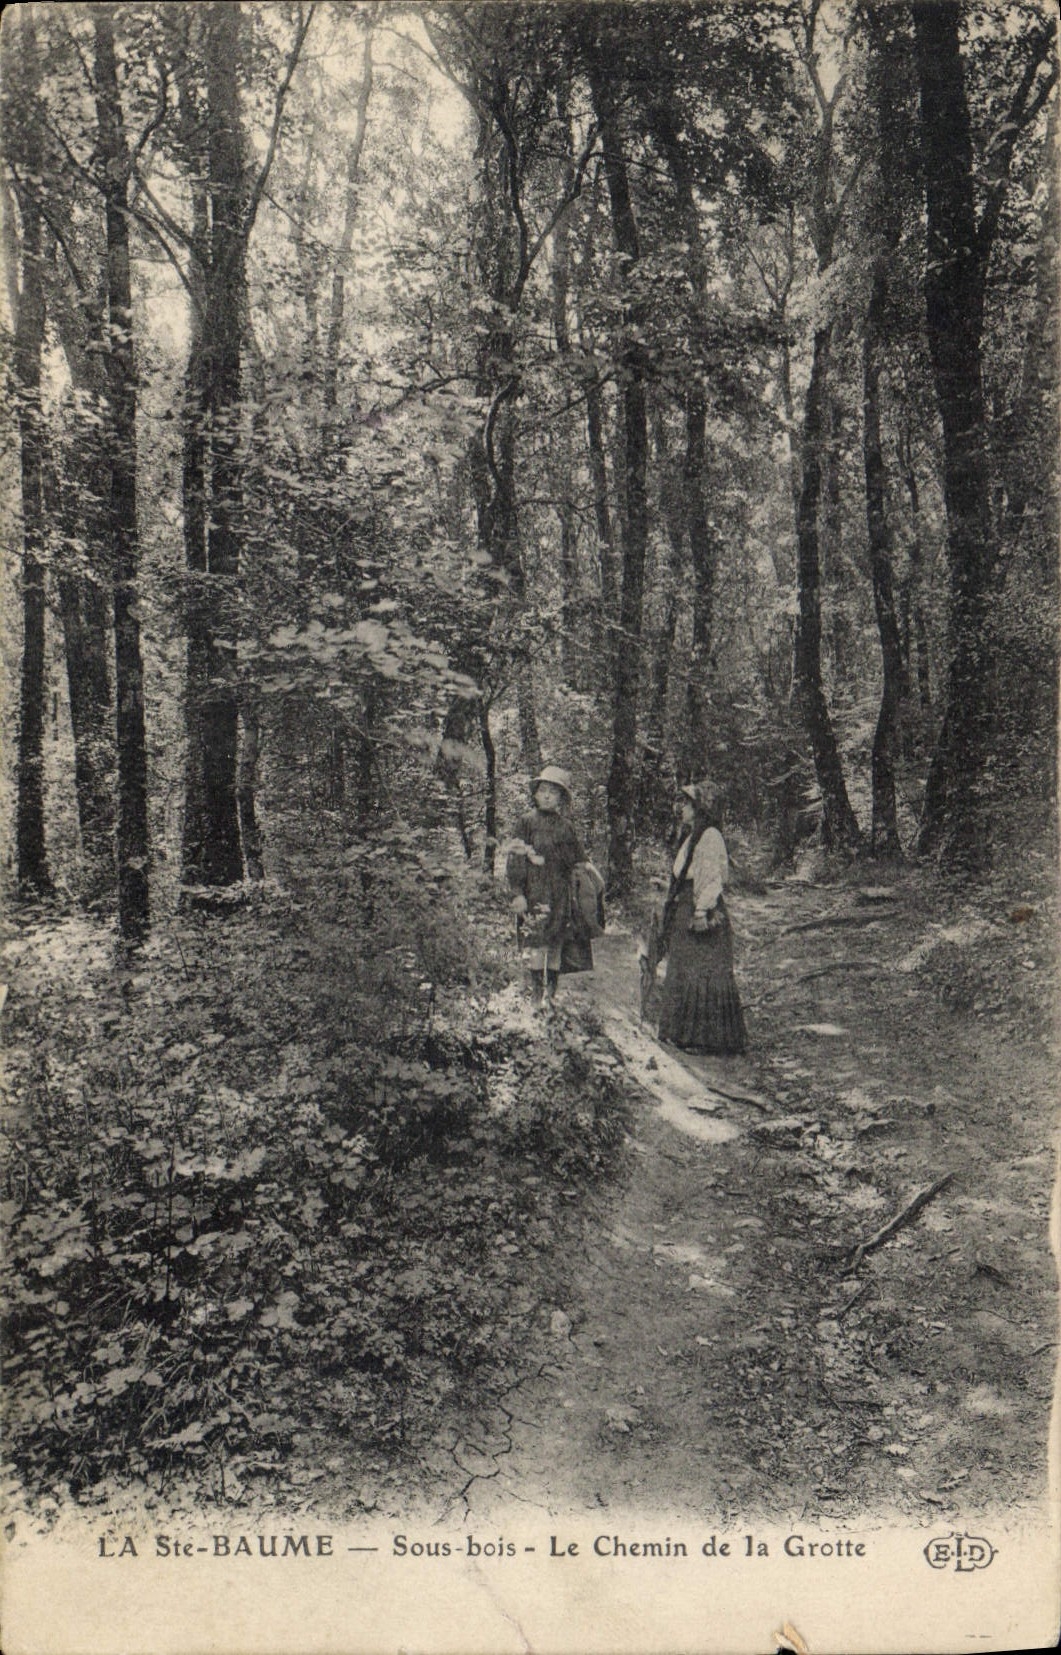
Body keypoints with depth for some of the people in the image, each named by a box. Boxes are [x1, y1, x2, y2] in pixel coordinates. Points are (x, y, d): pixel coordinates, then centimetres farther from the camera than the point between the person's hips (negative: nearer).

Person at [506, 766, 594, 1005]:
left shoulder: (565, 827, 12)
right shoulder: (527, 822, 2)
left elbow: (576, 860, 12)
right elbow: (516, 858, -3)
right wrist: (517, 893, -12)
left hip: (560, 897, 4)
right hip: (533, 895, -3)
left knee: (555, 949, 4)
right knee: (534, 946, -9)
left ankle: (550, 996, 10)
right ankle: (534, 996, -6)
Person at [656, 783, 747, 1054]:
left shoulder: (710, 837, -11)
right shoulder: (690, 836, 17)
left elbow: (712, 878, -17)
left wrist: (701, 910, -23)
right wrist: (673, 904, 18)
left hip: (702, 911, -10)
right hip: (684, 908, 10)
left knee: (703, 973, -7)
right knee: (683, 972, 12)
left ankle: (706, 1038, -2)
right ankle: (685, 1033, 19)